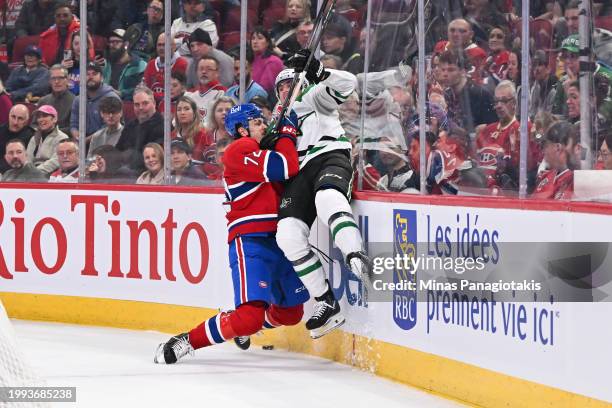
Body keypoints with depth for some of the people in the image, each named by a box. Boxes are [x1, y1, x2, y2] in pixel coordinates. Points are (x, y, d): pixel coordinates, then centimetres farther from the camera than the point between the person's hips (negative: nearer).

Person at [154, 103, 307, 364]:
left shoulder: (260, 150, 22)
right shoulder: (241, 149, -9)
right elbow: (284, 168, -20)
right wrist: (286, 136, -3)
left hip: (276, 241, 10)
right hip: (250, 243, -10)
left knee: (291, 314, 19)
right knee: (250, 316, -22)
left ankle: (245, 326, 45)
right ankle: (186, 342, -10)